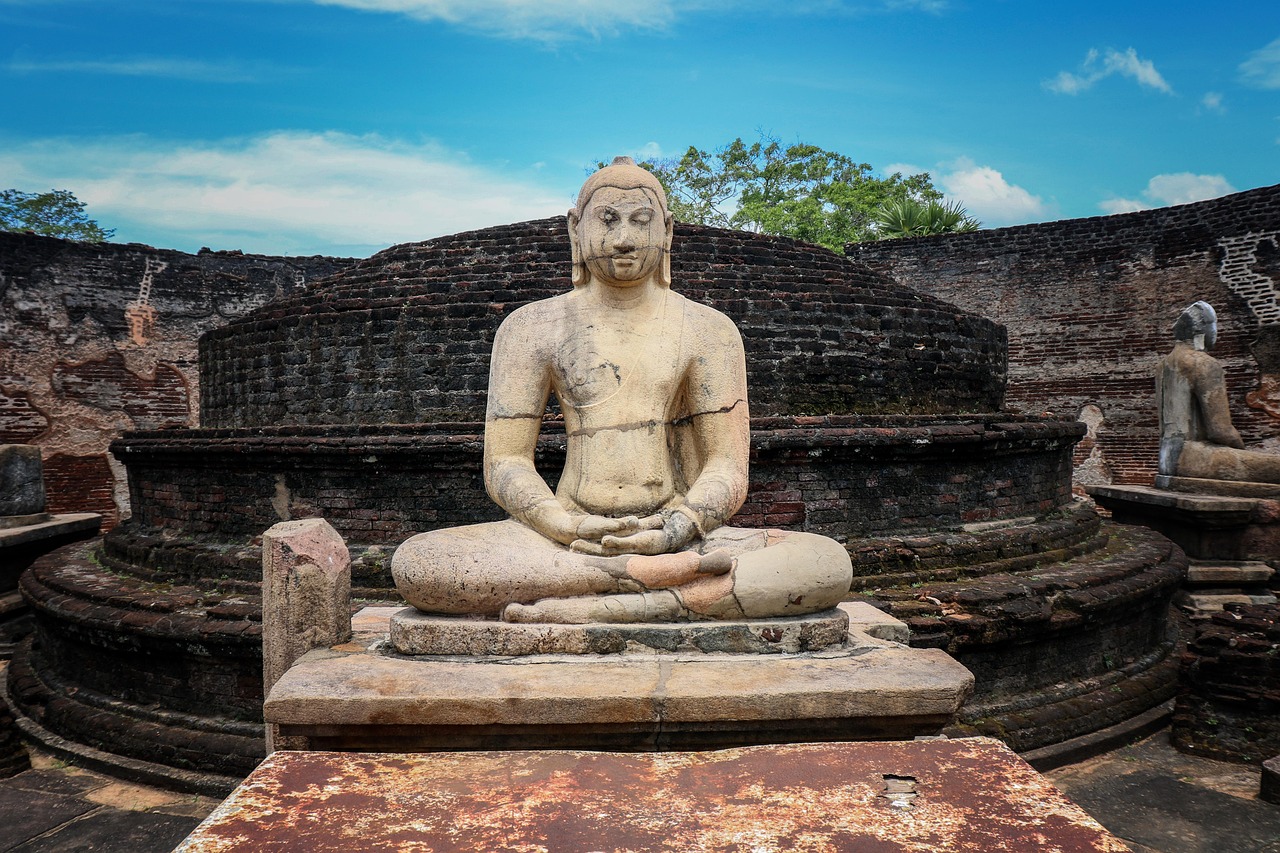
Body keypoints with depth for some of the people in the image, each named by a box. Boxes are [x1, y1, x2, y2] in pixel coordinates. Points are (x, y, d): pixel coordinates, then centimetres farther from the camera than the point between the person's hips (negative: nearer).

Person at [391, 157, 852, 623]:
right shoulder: (532, 327, 8)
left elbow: (728, 467, 3)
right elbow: (505, 462, 2)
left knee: (830, 562, -26)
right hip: (565, 540, 0)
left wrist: (679, 529, -19)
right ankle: (655, 575, -30)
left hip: (678, 539, 0)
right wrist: (567, 528, -18)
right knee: (414, 562, -27)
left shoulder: (707, 330, 9)